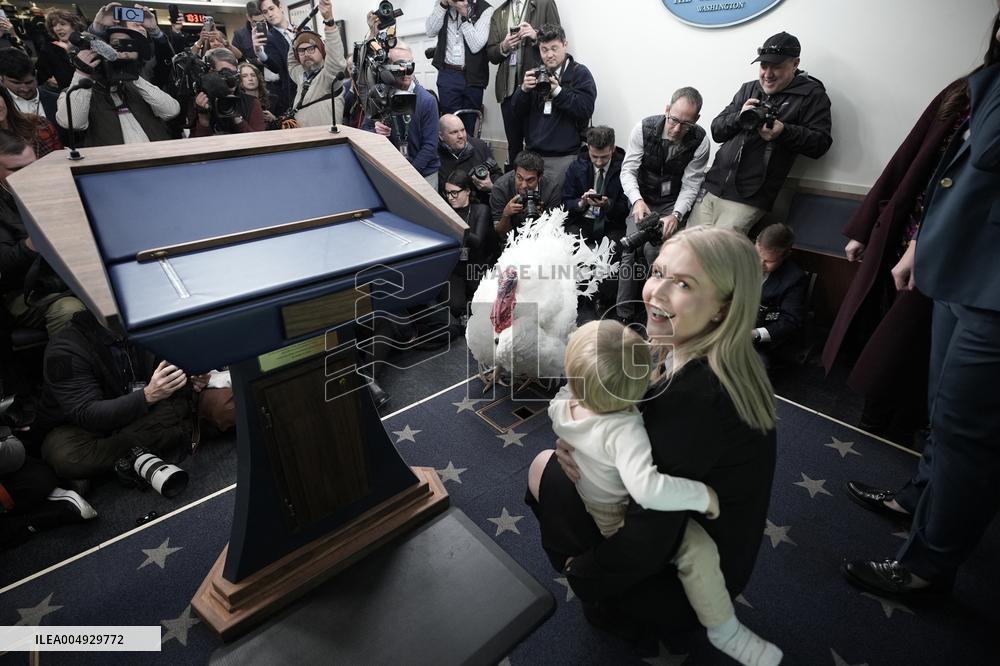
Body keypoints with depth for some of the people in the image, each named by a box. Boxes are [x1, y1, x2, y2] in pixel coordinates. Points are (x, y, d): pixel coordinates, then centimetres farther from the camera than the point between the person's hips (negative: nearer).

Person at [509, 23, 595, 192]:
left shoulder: (580, 73, 2)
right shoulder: (536, 73, 16)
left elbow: (585, 109, -13)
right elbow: (517, 111, 10)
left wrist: (558, 91, -21)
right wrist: (524, 89, -10)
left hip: (564, 157, -4)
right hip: (532, 153, 5)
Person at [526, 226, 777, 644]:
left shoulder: (693, 398, -36)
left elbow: (642, 549, -30)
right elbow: (651, 434, 2)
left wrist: (579, 568, -10)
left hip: (685, 581, -7)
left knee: (543, 471, -5)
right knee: (553, 464, 12)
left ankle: (615, 611, 14)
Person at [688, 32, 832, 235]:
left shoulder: (811, 95, 5)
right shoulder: (748, 89, 20)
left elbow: (821, 143, -3)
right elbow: (716, 131, 16)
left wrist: (783, 132, -17)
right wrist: (739, 117, -4)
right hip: (710, 188, 5)